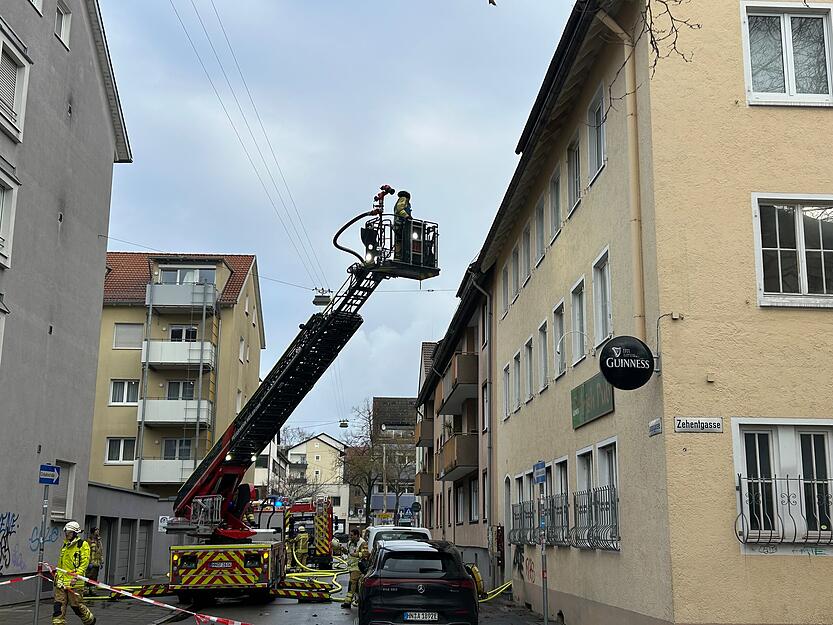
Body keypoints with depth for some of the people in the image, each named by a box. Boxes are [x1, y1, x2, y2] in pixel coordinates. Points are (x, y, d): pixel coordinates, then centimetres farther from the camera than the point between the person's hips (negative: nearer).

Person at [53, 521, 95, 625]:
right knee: (59, 605, -1)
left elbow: (84, 563, -12)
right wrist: (57, 574, 18)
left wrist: (76, 576, -21)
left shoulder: (83, 545, -6)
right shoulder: (65, 546, 17)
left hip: (74, 582, -6)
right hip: (62, 581, 6)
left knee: (77, 606, 2)